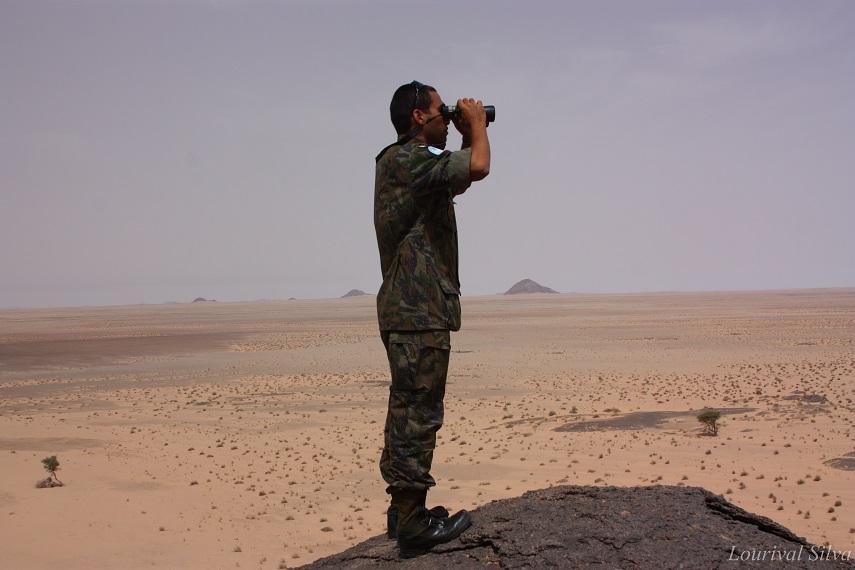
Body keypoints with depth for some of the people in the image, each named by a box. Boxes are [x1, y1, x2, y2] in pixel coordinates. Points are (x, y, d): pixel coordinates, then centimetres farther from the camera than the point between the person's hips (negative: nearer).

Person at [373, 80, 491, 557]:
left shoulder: (408, 162, 20)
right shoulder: (405, 158, -13)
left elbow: (459, 182, 34)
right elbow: (478, 167, -24)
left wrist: (472, 134, 23)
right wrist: (477, 125, -5)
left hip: (412, 308, 11)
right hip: (419, 310, -11)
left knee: (411, 412, 15)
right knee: (417, 414, -7)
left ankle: (404, 512, 24)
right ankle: (413, 523, -2)